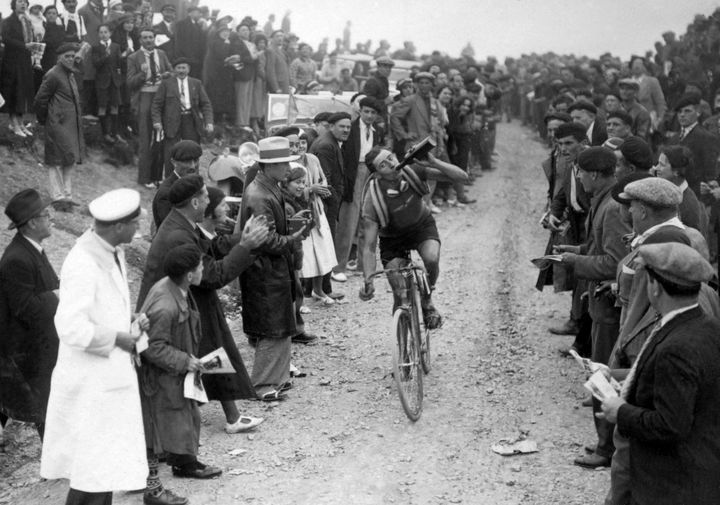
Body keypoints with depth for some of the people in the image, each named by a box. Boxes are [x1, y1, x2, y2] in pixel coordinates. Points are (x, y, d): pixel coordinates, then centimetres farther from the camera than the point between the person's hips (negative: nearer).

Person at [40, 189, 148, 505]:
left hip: (112, 376, 9)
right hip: (91, 383, -9)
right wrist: (116, 338, -19)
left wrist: (130, 321, 4)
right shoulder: (83, 264, -24)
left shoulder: (112, 253, 6)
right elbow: (71, 327, -30)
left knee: (106, 466, 19)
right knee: (92, 471, 0)